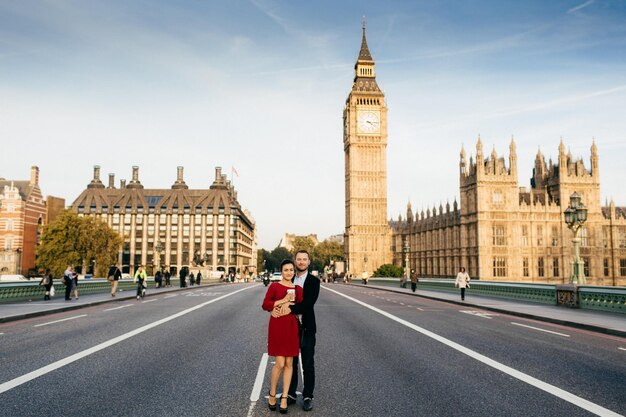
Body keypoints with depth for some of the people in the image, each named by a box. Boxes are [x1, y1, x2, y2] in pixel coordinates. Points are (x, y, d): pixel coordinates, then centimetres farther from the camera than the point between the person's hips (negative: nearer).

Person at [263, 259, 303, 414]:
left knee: (289, 363, 6)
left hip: (292, 327, 4)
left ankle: (284, 398, 18)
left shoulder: (298, 289, 7)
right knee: (280, 363, -6)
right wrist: (282, 301, -15)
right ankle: (272, 394, 19)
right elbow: (265, 305, -7)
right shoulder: (274, 286, -2)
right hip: (277, 326, -3)